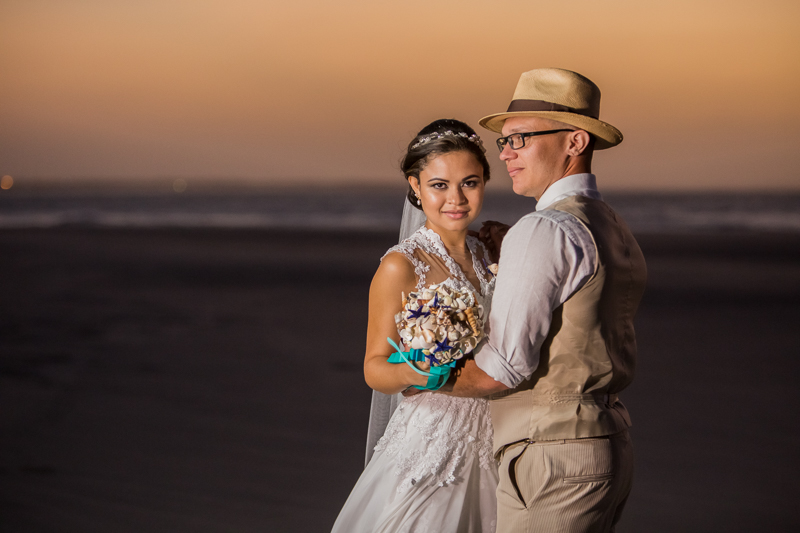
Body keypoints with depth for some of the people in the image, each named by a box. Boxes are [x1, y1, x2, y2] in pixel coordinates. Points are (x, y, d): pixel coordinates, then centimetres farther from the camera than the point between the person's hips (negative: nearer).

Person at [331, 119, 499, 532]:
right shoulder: (401, 266, -11)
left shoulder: (486, 256, 8)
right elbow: (375, 368, -9)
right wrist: (410, 371, -28)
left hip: (489, 446, 6)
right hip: (429, 444, -6)